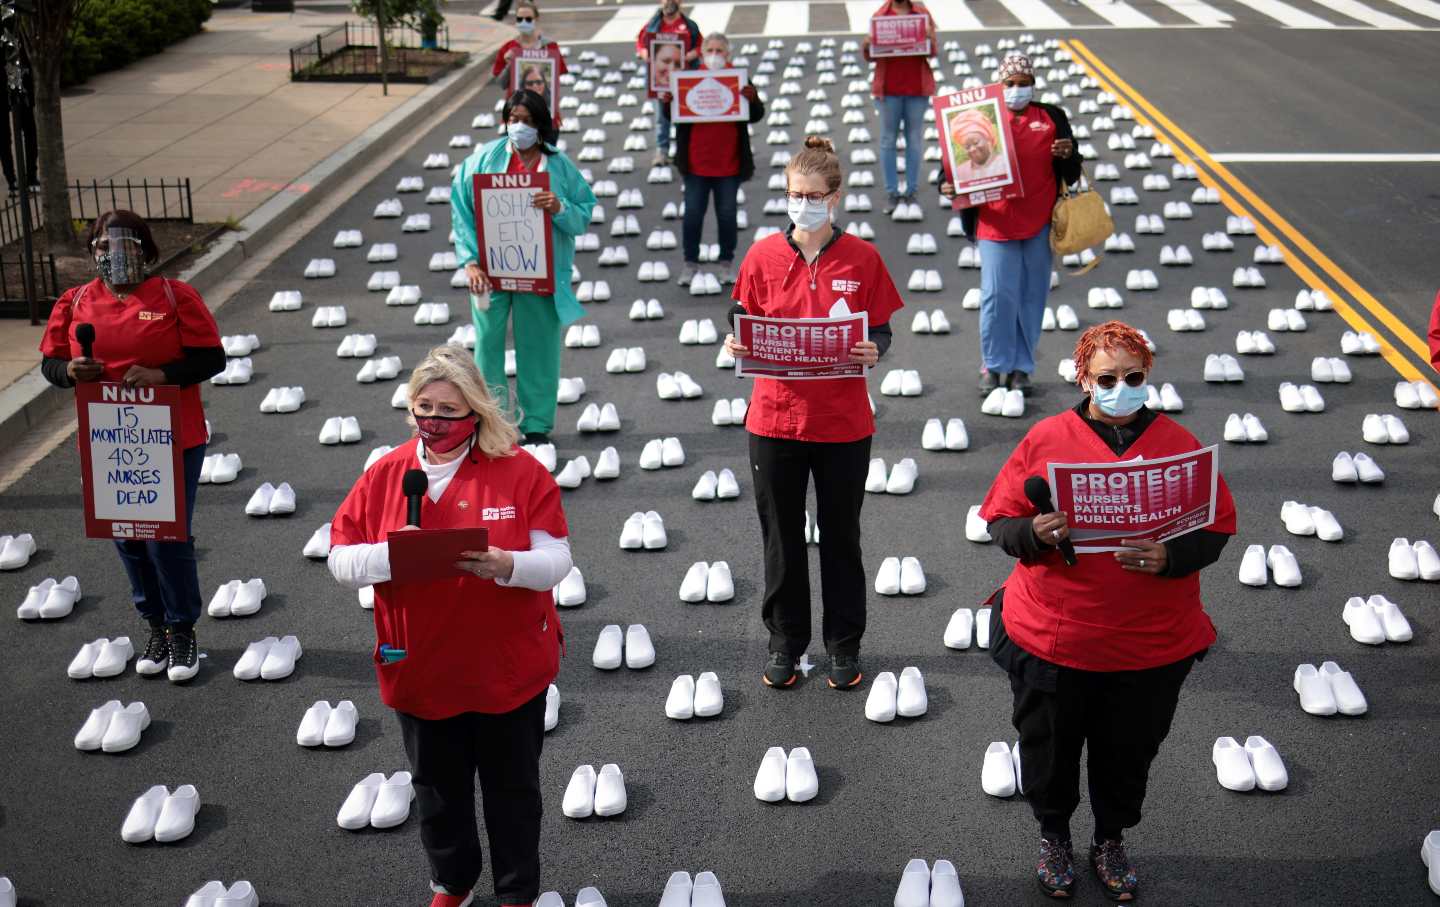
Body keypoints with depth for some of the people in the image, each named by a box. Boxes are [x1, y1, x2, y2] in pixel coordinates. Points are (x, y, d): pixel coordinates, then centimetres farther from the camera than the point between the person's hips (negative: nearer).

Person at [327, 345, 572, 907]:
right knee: (438, 791, 20)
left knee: (512, 790, 14)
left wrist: (503, 565, -33)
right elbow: (340, 559, -3)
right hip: (421, 672, 3)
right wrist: (391, 555, -23)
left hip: (509, 671, -2)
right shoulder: (385, 474, -2)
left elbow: (557, 560, -13)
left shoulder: (520, 470, -10)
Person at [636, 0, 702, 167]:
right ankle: (662, 151, 6)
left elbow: (700, 46, 2)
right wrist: (645, 55, -10)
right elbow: (641, 43, 10)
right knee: (662, 115, 2)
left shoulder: (689, 25, 4)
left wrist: (688, 56, -15)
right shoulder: (652, 25, 7)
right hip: (660, 77, 1)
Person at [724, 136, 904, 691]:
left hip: (843, 422, -1)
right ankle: (785, 643, 26)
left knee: (841, 535, 12)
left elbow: (880, 332, 1)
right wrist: (736, 346, -16)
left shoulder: (862, 258, -4)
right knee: (781, 535, 11)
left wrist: (873, 352, -20)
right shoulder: (763, 257, -1)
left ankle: (844, 645, 26)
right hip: (776, 416, 1)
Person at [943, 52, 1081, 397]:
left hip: (1039, 223, 2)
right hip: (996, 222, -2)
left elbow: (1071, 174, 11)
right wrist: (949, 187, -15)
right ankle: (994, 365, 10)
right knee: (998, 295, -6)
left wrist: (1068, 155, -10)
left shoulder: (1052, 118, 9)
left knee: (1031, 297, 7)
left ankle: (1021, 367, 18)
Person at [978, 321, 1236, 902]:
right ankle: (1054, 837, 44)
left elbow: (1217, 528, -2)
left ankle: (1111, 842, 44)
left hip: (1151, 647, 1)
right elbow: (999, 520, -2)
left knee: (1128, 752, 17)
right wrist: (1032, 533, -24)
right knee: (1050, 747, 16)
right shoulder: (1046, 439, -4)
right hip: (1051, 639, 0)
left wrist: (1170, 557, -21)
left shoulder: (1178, 444, -2)